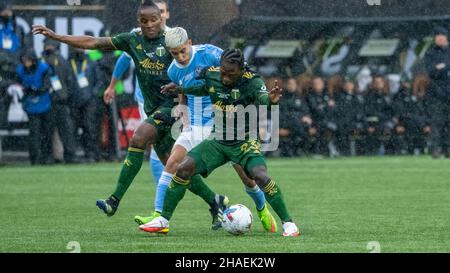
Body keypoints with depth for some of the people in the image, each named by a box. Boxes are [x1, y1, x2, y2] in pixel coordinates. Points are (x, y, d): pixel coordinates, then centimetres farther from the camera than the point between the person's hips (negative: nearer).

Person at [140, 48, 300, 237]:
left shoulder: (251, 82, -20)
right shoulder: (211, 75, -6)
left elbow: (262, 97, -42)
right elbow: (199, 89, 18)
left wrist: (270, 100, -65)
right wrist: (178, 88, 4)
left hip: (245, 142, -4)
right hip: (218, 141, 4)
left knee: (261, 177, -27)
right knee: (183, 169, -9)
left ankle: (288, 223, -11)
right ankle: (163, 221, 5)